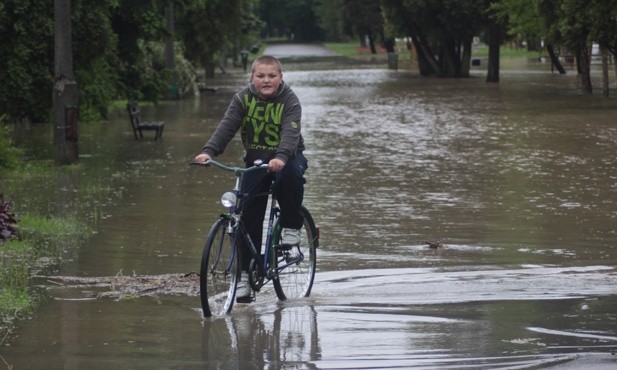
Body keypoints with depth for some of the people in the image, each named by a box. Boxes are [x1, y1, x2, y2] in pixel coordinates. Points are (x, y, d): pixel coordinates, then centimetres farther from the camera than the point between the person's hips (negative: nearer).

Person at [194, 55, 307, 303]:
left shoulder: (289, 101, -14)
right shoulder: (243, 98, -6)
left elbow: (291, 132, -29)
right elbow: (227, 125, -17)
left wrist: (280, 157, -49)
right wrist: (209, 151, -34)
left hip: (286, 158, -3)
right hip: (255, 160, 3)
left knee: (290, 173, -38)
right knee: (249, 215, -6)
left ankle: (291, 227, -16)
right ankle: (245, 272, 4)